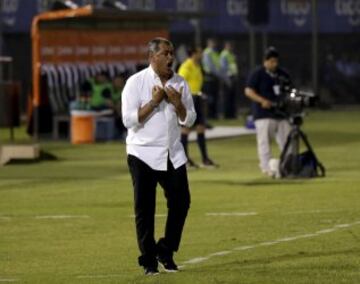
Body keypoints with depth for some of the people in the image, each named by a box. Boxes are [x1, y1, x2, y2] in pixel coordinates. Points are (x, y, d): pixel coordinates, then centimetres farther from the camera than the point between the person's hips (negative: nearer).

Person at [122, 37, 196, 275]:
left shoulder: (180, 84, 7)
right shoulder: (136, 82, -7)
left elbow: (189, 120, 8)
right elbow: (129, 120, -12)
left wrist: (177, 103, -9)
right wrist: (154, 102, -17)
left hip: (173, 154, 4)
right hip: (144, 155, -4)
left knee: (181, 202, -1)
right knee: (145, 208, -2)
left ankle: (166, 252, 15)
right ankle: (148, 260, 5)